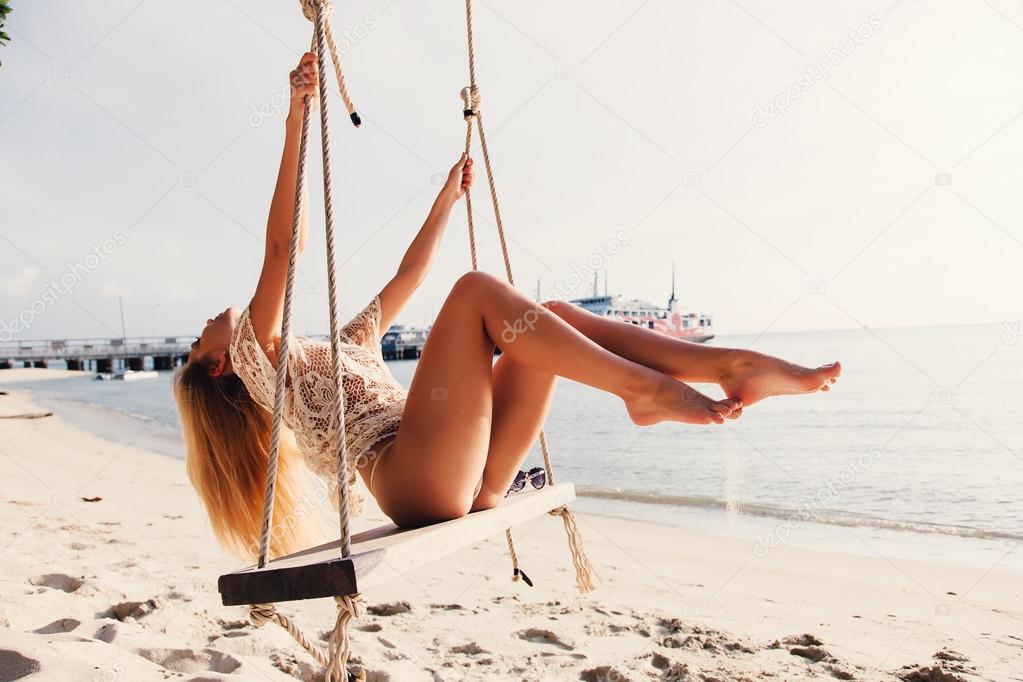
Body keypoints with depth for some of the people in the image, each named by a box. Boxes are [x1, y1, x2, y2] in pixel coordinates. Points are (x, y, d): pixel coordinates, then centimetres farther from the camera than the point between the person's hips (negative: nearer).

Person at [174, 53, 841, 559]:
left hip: (468, 483, 8)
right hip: (418, 487, -8)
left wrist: (448, 197, 41)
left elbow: (407, 277, 38)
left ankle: (736, 366, -14)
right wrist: (296, 119, -6)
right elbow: (283, 244, -1)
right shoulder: (259, 358, 12)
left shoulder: (342, 347, 33)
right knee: (477, 289, -17)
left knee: (556, 314, -3)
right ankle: (644, 390, -23)